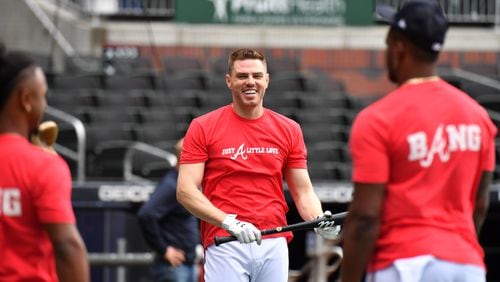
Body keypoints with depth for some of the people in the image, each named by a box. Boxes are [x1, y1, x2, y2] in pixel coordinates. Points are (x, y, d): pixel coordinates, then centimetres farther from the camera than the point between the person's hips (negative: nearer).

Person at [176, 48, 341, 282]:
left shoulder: (288, 130, 11)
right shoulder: (203, 128, 2)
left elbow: (303, 191, 13)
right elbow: (185, 191, -5)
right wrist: (228, 222, -19)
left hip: (274, 245, 3)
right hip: (225, 246, -3)